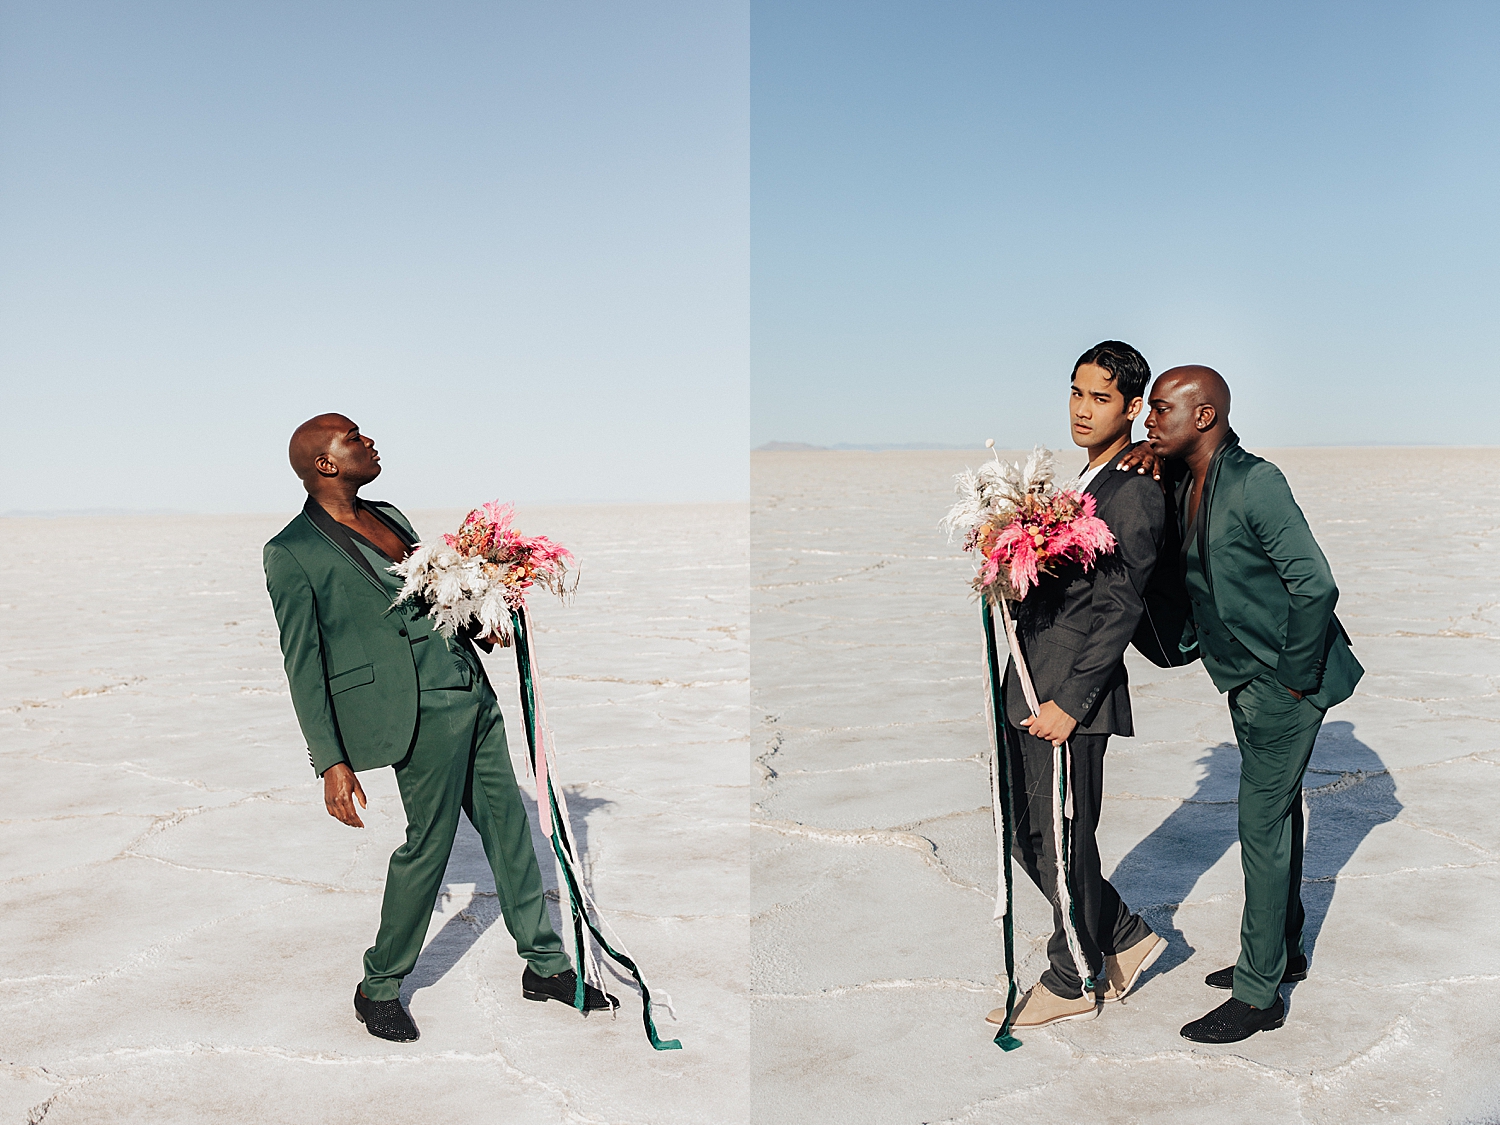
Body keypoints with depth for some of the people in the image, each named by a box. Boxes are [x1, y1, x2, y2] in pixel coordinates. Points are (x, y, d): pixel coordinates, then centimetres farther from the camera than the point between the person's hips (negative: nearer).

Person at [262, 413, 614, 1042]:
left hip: (473, 690, 8)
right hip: (421, 709, -8)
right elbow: (303, 664, -9)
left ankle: (545, 965, 27)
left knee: (508, 825, 13)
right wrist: (331, 763, -14)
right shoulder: (292, 553, -7)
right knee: (428, 843, 1)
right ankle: (378, 988, 22)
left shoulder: (388, 515, 15)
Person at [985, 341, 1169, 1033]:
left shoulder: (1136, 492, -13)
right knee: (1027, 834, 16)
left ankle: (1073, 984, 24)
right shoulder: (1082, 483, 16)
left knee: (1063, 844, 5)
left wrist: (1069, 703, -18)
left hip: (1074, 697, -9)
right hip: (1031, 690, 9)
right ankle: (1124, 938, 33)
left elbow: (1119, 611, -17)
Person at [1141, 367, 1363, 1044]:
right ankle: (1283, 952, 35)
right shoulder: (1185, 491, 6)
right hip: (1248, 683, 9)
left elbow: (1315, 585, -24)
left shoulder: (1255, 482, -21)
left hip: (1289, 682, -9)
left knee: (1263, 824, -4)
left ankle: (1259, 994, 7)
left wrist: (1295, 681, -18)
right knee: (1278, 811, 19)